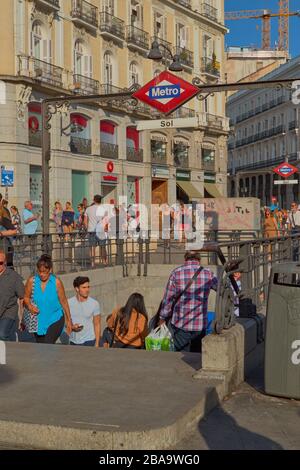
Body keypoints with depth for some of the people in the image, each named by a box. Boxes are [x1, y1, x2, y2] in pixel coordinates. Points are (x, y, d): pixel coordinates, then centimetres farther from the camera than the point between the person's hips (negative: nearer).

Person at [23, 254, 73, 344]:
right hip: (39, 321, 3)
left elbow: (63, 302, -2)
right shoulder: (31, 281, -7)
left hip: (55, 320, -3)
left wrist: (69, 320, 4)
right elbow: (26, 297, 7)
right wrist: (30, 306, -16)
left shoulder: (57, 282, -11)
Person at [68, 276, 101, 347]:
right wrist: (72, 327, -14)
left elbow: (97, 325, -1)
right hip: (73, 342, 3)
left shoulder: (94, 304, -5)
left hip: (88, 341, -3)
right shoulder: (69, 303, -1)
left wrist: (97, 344, -4)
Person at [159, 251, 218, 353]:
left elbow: (168, 298, -4)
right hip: (200, 325, 2)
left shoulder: (176, 273, -6)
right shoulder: (207, 274, -1)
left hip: (180, 325, -2)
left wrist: (162, 318, 5)